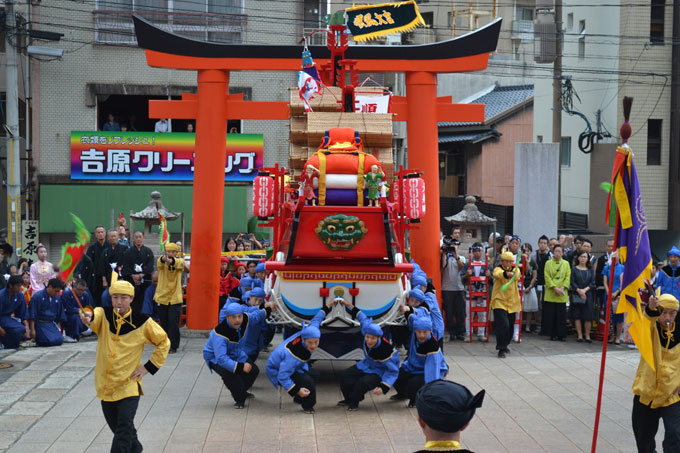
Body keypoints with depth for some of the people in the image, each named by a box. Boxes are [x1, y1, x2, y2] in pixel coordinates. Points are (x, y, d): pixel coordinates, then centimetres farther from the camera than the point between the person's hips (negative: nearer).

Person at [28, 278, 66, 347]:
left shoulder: (57, 298, 9)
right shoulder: (37, 296, -9)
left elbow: (59, 316, 18)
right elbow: (32, 315, -10)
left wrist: (59, 330, 12)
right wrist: (32, 330, -14)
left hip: (51, 324, 6)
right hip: (40, 324, -6)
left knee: (60, 340, -15)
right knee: (50, 341, -25)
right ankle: (36, 338, 5)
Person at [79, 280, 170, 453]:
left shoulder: (142, 322, -6)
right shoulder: (104, 315, -3)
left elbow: (164, 342, 6)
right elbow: (94, 318, -27)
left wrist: (149, 367, -1)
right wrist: (87, 318, -52)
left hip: (129, 385, -3)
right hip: (105, 385, 3)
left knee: (124, 430, -15)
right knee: (117, 427, 17)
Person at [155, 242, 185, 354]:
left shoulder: (180, 261, 0)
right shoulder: (161, 262, 1)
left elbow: (180, 263, -25)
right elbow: (160, 262, -24)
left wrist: (171, 261, -49)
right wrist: (164, 259, -50)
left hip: (175, 298, -2)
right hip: (162, 297, 2)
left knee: (173, 322, -8)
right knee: (164, 322, 10)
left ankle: (173, 346, -1)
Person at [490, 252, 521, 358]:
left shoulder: (515, 269, 4)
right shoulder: (498, 269, -5)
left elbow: (517, 276, -21)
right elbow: (498, 274, -31)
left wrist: (514, 275, -47)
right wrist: (507, 274, -54)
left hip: (512, 303, 4)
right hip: (499, 302, -4)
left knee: (510, 326, 13)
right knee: (503, 325, -17)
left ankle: (505, 344, 37)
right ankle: (501, 349, -10)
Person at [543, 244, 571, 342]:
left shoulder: (566, 263, 9)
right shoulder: (548, 263, 5)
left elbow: (568, 277, 2)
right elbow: (547, 277, -2)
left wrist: (562, 288, -13)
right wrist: (555, 288, -13)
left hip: (562, 294, 1)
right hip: (550, 293, -1)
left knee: (561, 315, 0)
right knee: (551, 315, -2)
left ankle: (562, 335, 6)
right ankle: (553, 334, 5)